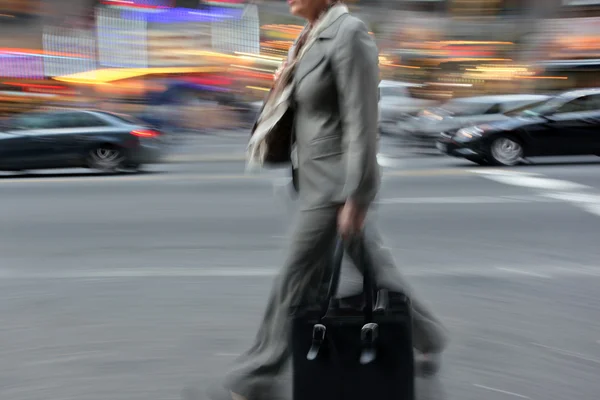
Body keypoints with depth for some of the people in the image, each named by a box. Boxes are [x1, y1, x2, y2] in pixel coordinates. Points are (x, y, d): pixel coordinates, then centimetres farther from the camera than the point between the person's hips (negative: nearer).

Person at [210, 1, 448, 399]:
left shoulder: (349, 32, -17)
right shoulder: (308, 37, 10)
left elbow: (362, 122, -20)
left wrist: (356, 197, -20)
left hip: (337, 182, -9)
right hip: (318, 179, 9)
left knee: (298, 279, 1)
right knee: (372, 267, 19)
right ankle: (427, 339, 37)